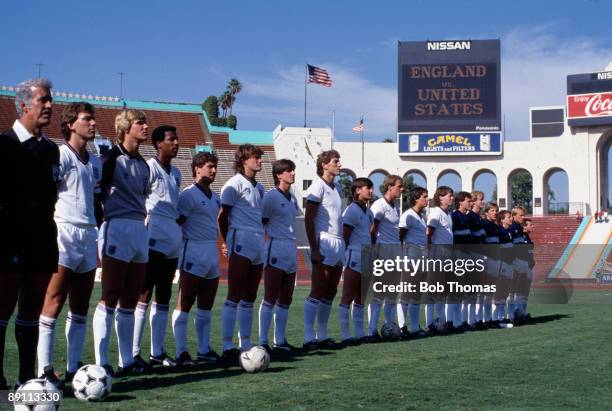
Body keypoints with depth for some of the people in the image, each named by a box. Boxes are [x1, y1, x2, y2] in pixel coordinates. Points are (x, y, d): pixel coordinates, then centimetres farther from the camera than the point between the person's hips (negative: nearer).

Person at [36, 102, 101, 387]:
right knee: (54, 302, -9)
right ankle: (45, 369, -7)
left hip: (89, 236, 7)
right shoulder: (59, 155, -3)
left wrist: (100, 236, 19)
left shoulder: (95, 162, 19)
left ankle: (74, 368, 12)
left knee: (81, 306, 7)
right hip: (64, 232, -7)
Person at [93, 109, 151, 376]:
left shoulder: (143, 164, 18)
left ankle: (127, 361, 15)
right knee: (110, 299, -6)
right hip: (117, 229, -7)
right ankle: (101, 362, -2)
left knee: (129, 302, 10)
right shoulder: (112, 158, -6)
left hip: (140, 231, 8)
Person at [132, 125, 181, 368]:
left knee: (163, 298, 9)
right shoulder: (149, 168, -5)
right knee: (143, 295, -8)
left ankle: (157, 352, 14)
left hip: (173, 241, 8)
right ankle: (133, 352, -6)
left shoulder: (175, 173, 19)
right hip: (154, 238, -8)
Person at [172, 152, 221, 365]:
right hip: (194, 251, -8)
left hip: (212, 251, 8)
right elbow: (177, 222, -11)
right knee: (185, 304, -6)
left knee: (206, 306, 12)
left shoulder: (215, 197, 16)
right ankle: (181, 352, -4)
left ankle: (204, 349, 19)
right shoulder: (188, 194, -8)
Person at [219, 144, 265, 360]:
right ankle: (228, 347, -6)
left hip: (258, 243, 8)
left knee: (249, 298, 11)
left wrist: (260, 239, 15)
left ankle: (246, 345, 17)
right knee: (234, 297, -8)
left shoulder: (258, 187, 18)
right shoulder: (235, 184, -5)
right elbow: (222, 216, -5)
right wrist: (230, 243, -4)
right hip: (241, 243, -8)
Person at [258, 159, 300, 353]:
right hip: (276, 248, -8)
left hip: (291, 249, 8)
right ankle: (263, 342, -6)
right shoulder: (271, 196, -7)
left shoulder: (292, 198, 16)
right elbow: (261, 223, -8)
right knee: (270, 298, -8)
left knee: (285, 299, 9)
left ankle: (280, 341, 15)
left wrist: (292, 247, 16)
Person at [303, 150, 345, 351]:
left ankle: (322, 336, 15)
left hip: (338, 242, 8)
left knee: (330, 292, 9)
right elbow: (308, 219, -11)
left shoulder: (337, 188, 19)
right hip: (324, 242, -8)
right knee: (317, 291, -10)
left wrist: (342, 243, 16)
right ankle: (309, 337, -9)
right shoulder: (318, 187, -6)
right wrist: (314, 249, -17)